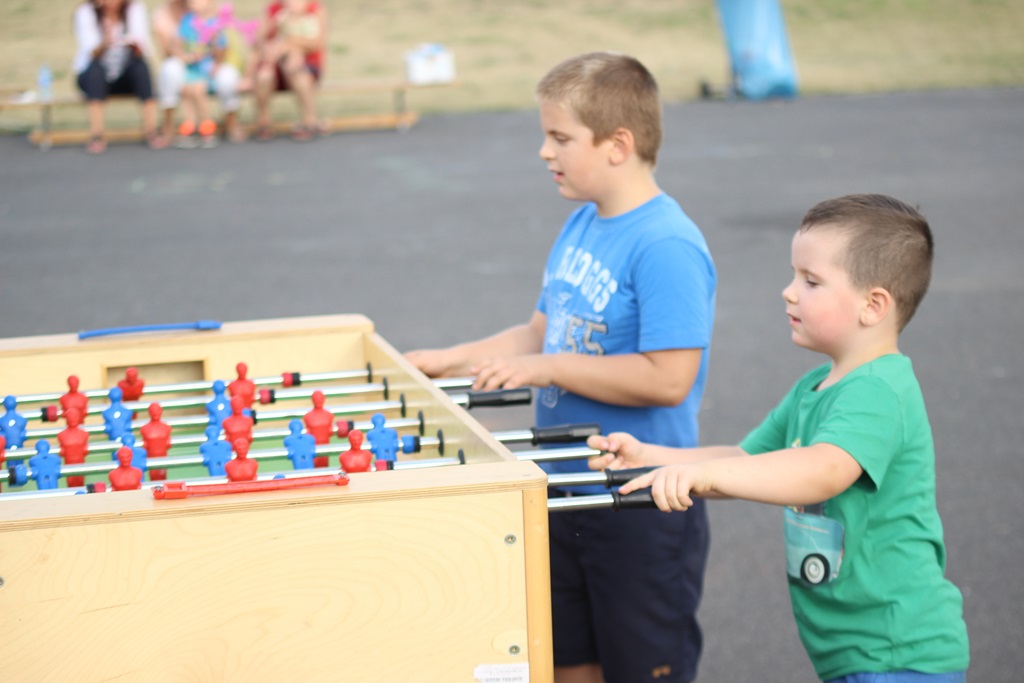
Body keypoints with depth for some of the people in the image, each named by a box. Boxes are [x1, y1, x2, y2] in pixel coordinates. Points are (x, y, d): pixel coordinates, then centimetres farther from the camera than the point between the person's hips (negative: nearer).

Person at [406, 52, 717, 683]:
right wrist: (448, 361, 9)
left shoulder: (666, 246, -21)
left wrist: (544, 369, -23)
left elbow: (667, 377, -28)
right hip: (567, 493, 9)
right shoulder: (583, 225, 7)